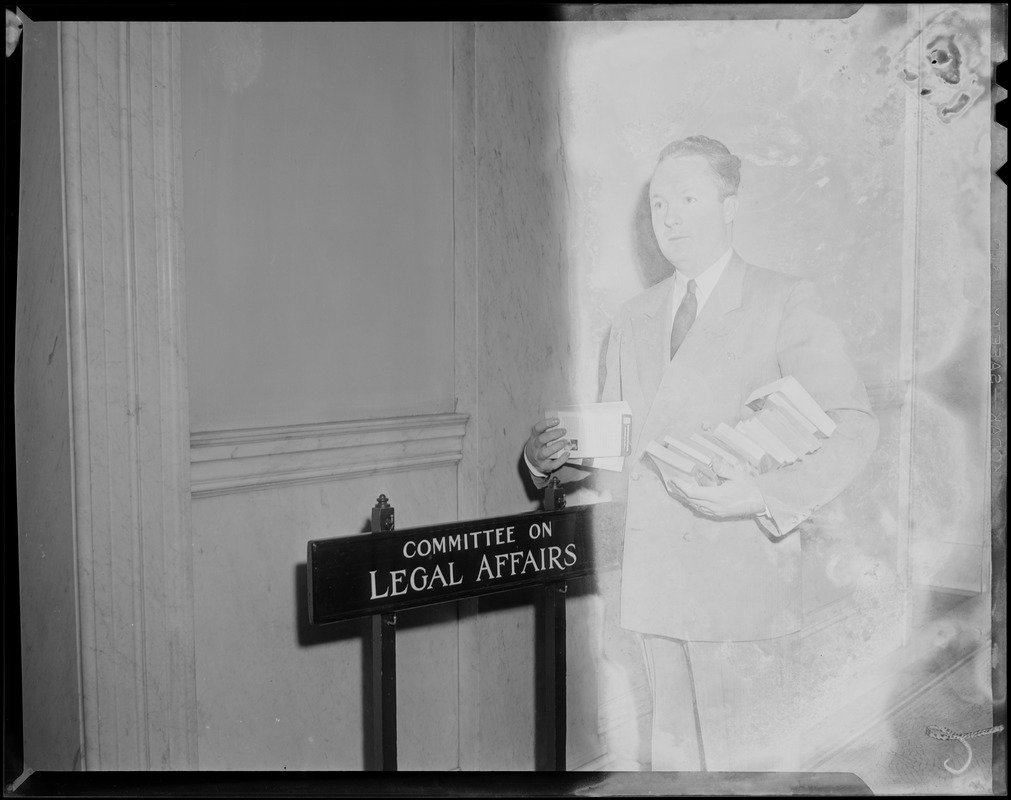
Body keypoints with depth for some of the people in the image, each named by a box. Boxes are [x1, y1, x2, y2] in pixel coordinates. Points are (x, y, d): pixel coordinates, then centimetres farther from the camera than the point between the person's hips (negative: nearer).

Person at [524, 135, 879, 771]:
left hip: (747, 584, -4)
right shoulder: (635, 318, 16)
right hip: (656, 585, 5)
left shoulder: (785, 303, 0)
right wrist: (551, 455, -4)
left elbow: (854, 425, -7)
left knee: (750, 761, 0)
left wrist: (767, 495, -22)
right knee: (674, 753, 13)